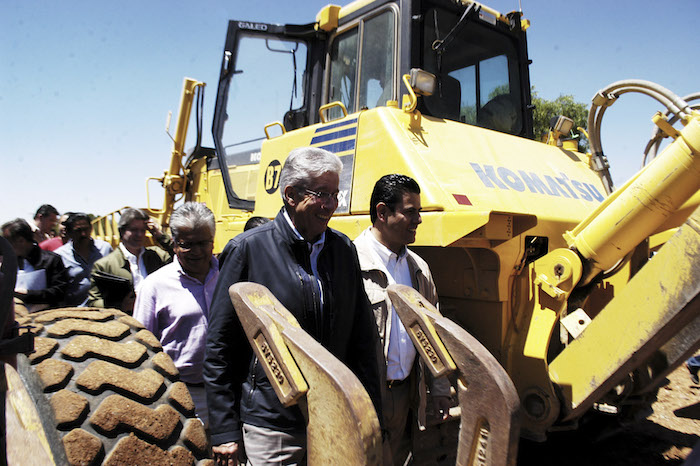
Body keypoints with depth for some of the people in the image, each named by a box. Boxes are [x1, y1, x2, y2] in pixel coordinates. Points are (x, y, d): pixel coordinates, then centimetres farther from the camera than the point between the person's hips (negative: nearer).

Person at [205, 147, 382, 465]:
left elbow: (363, 340, 8)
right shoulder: (248, 249, -10)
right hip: (271, 427, -4)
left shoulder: (343, 248, 3)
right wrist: (224, 431, -6)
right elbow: (220, 347, -6)